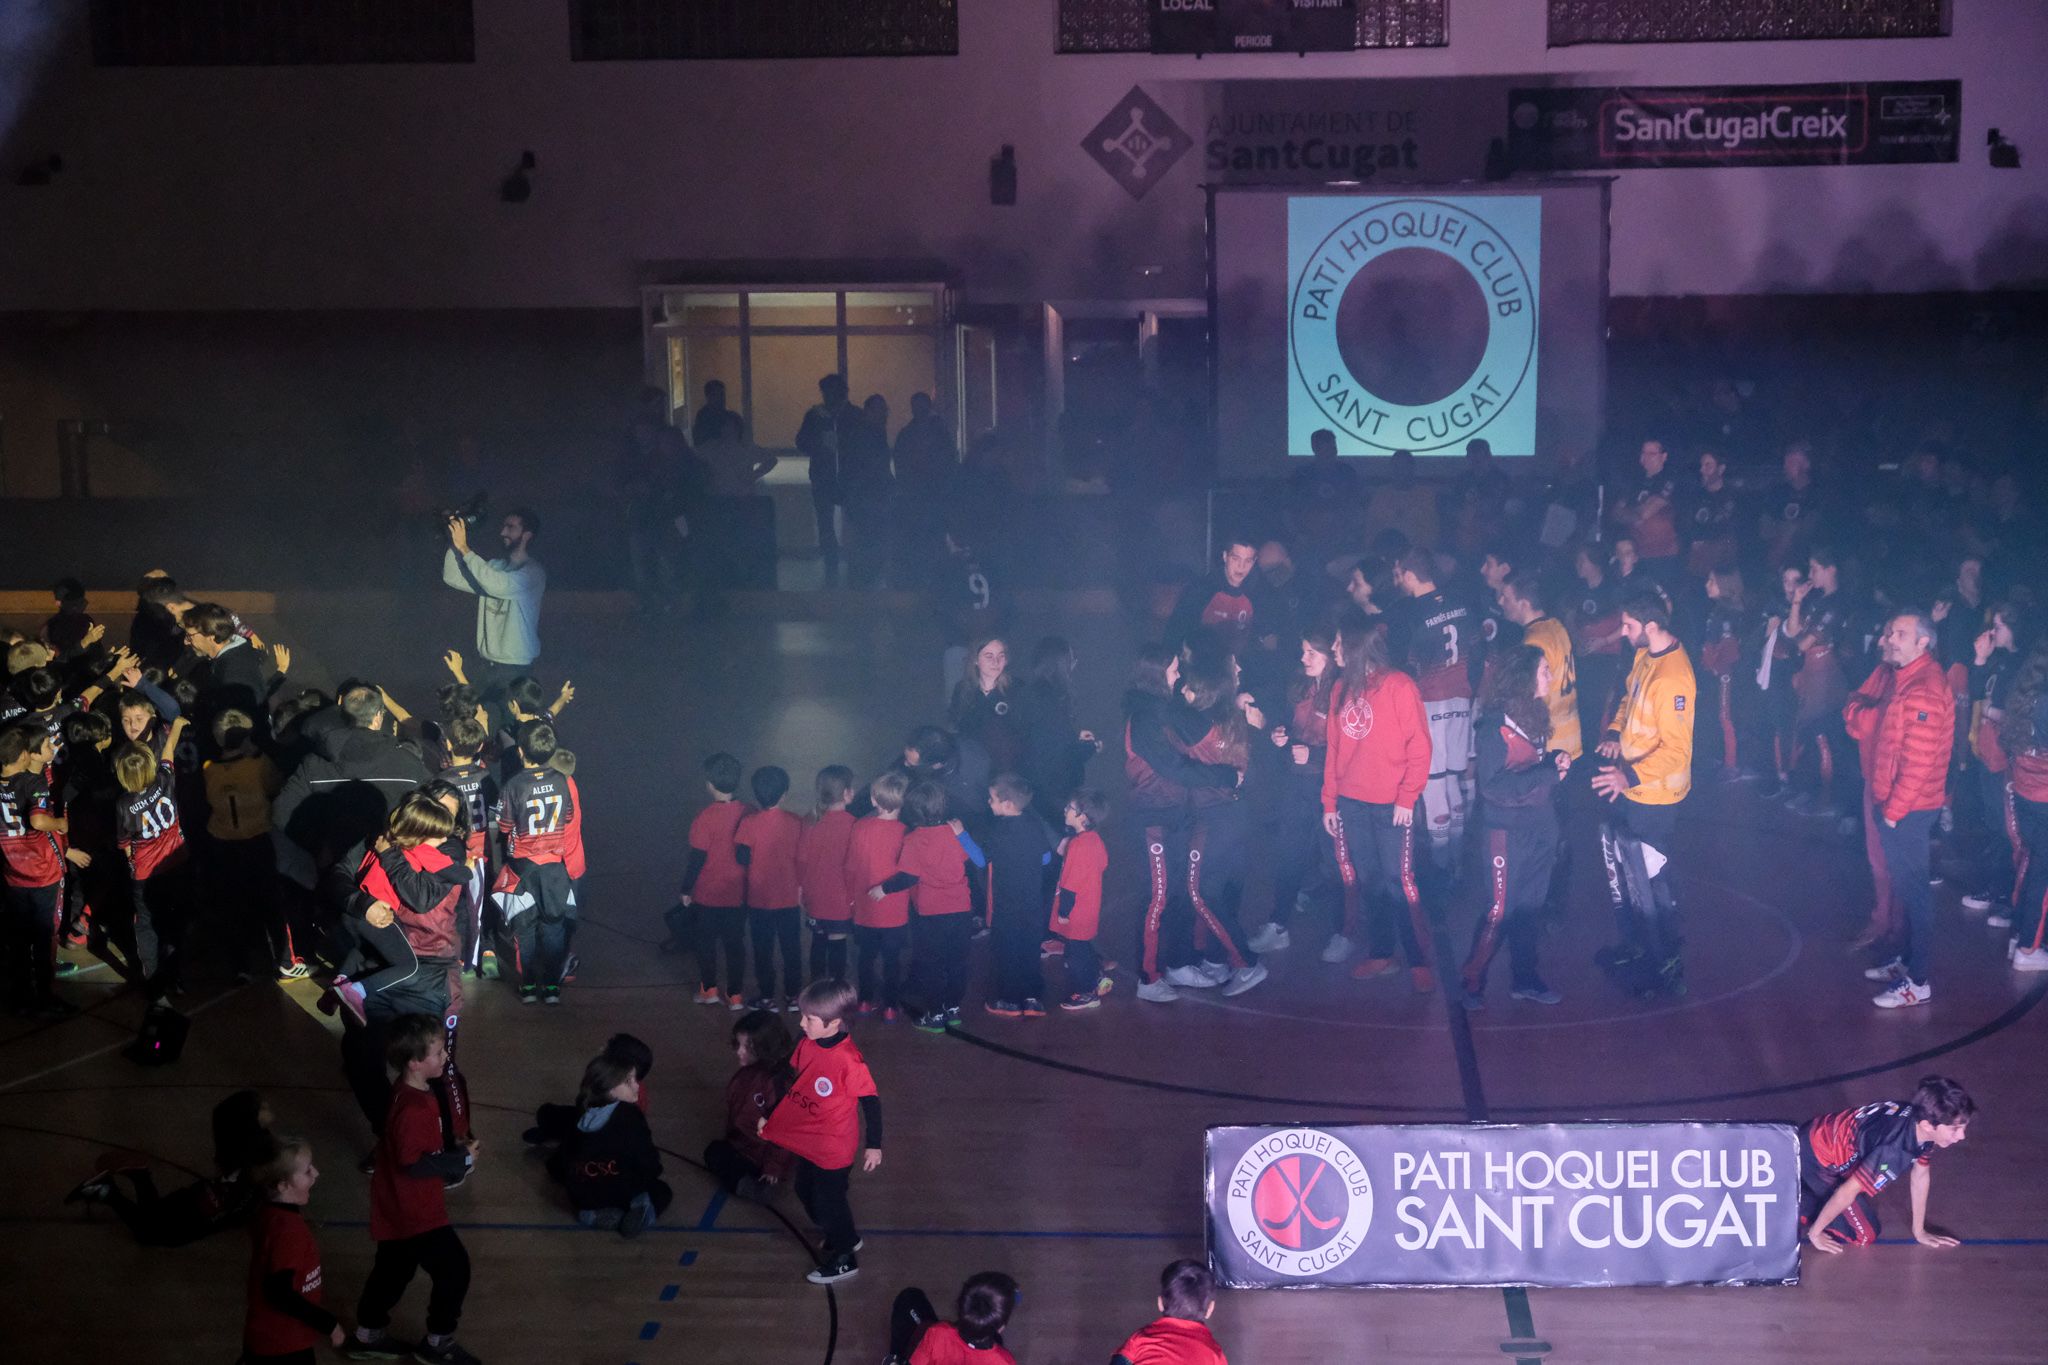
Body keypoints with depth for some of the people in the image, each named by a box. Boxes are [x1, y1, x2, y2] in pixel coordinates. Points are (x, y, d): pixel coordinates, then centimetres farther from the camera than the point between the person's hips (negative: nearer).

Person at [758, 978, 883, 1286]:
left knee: (828, 1203, 7)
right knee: (807, 1194, 23)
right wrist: (769, 1117, 15)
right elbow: (792, 1083, 8)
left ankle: (844, 1260, 29)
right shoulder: (807, 1045, -8)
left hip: (834, 1148, -8)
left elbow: (870, 1101, -20)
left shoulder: (850, 1060, -30)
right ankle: (844, 1238, 45)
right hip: (807, 1142, 8)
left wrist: (873, 1145, -14)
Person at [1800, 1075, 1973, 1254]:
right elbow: (1848, 1191, -28)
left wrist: (1919, 1232, 12)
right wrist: (1815, 1233, -14)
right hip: (1813, 1158, -8)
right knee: (1863, 1235, -6)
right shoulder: (1894, 1150, -38)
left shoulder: (1920, 1115, -13)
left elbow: (1920, 1174, 3)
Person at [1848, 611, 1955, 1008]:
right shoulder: (1889, 675, 5)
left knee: (1912, 888, -2)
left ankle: (1917, 982, 5)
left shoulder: (1925, 692, -23)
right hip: (1886, 799, 9)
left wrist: (1894, 810, -17)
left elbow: (1918, 761, -23)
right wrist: (1862, 712, -16)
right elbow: (1855, 718, 8)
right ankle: (1906, 960, 32)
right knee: (1902, 882, 19)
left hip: (1909, 808, -9)